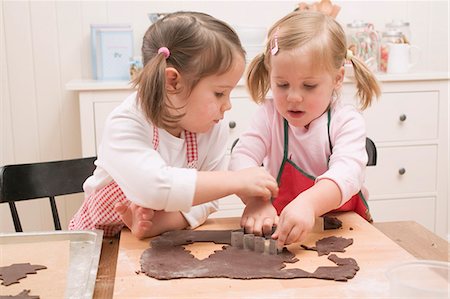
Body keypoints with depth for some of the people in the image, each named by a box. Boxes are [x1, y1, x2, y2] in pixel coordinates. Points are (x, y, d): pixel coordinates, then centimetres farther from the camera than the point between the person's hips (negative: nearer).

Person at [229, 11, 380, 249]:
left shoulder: (346, 121, -10)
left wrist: (309, 202, -47)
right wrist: (256, 200, -36)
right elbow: (241, 159, -15)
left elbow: (347, 173, -27)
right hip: (281, 227, 1)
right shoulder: (269, 115, -3)